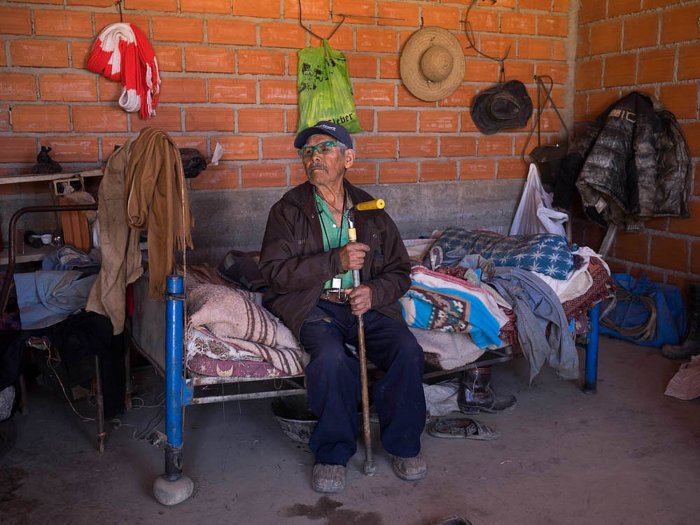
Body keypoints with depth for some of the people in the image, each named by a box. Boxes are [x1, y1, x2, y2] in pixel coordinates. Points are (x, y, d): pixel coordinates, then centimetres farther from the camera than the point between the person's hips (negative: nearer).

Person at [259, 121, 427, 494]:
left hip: (366, 304, 3)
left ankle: (403, 445, 0)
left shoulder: (370, 210, 12)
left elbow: (399, 270, 14)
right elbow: (275, 270, -9)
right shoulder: (289, 209, 3)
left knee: (408, 351, -22)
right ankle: (332, 454, -10)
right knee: (332, 357, -32)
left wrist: (374, 292, -9)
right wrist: (336, 261, -18)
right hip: (313, 305, -2)